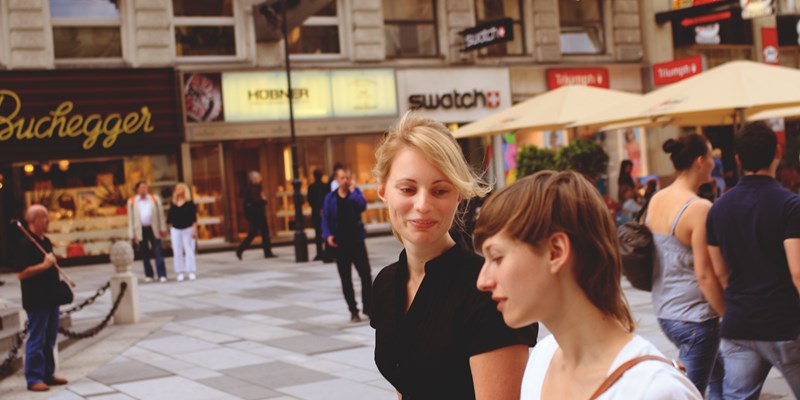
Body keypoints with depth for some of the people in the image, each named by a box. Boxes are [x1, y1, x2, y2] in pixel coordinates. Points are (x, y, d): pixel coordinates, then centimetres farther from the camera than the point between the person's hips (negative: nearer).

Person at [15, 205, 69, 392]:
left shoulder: (45, 241, 12)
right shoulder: (26, 244, -16)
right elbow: (21, 273, -23)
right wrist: (44, 265, -25)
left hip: (51, 298, 9)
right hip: (36, 301, -9)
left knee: (49, 340, 14)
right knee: (37, 340, -4)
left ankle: (48, 374, 23)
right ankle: (34, 379, 3)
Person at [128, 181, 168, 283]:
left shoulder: (155, 199, 6)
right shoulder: (132, 202, 3)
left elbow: (160, 214, 7)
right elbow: (130, 218, 5)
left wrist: (163, 229, 3)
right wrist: (132, 234, 2)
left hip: (153, 229, 0)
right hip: (141, 230, 0)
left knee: (158, 253, -6)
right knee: (144, 254, 6)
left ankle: (162, 275, -6)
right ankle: (148, 275, 16)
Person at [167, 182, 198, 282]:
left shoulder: (189, 203, -2)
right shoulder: (173, 205, 8)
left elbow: (194, 218, -4)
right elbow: (170, 219, 10)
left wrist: (194, 230, -10)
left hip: (188, 229, -3)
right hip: (175, 230, 3)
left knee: (189, 251, -4)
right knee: (177, 252, 1)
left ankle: (192, 272, -1)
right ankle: (181, 273, 5)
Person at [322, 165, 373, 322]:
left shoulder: (355, 192, 2)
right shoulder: (330, 198, 1)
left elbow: (362, 206, -16)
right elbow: (326, 219, 1)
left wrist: (352, 191, -15)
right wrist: (327, 235, -13)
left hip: (356, 240, 0)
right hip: (340, 242, 0)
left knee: (366, 274, -1)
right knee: (346, 278, 4)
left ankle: (368, 307, 12)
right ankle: (353, 311, 14)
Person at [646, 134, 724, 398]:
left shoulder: (655, 200, 4)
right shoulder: (699, 208, -20)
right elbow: (705, 275, -21)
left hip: (664, 312, 9)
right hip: (694, 318, -9)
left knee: (720, 375, 25)